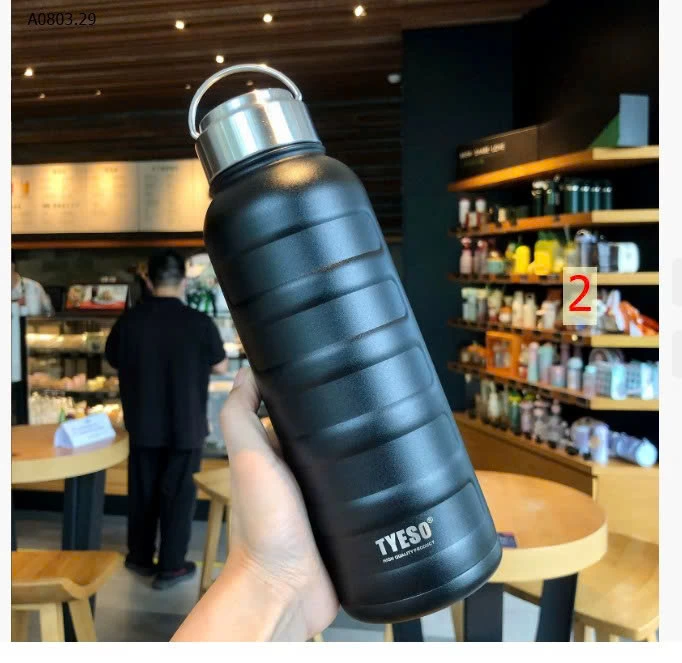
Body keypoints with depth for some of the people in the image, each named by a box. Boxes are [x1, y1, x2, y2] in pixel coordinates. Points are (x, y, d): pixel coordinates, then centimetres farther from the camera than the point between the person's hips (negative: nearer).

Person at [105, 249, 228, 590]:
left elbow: (113, 361, 8)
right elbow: (221, 367, -2)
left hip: (143, 423, 3)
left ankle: (140, 557, 31)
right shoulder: (199, 322, -15)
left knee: (142, 490, 17)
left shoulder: (129, 319, -7)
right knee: (178, 493, 8)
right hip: (185, 425, -3)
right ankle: (170, 566, 15)